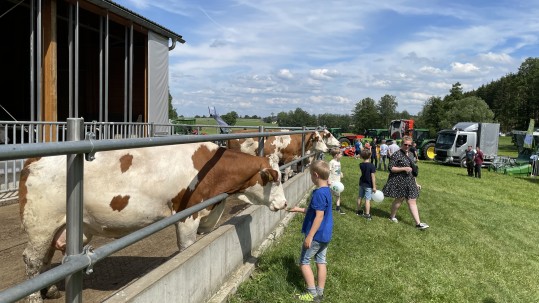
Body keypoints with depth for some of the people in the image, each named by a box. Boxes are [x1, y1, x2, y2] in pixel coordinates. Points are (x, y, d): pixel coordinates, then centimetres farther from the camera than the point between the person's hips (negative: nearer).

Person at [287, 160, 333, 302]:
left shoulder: (319, 193, -24)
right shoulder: (326, 191, 6)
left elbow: (319, 216, -25)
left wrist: (309, 236, -22)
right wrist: (299, 209, 23)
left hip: (316, 235, -9)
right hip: (325, 235, 9)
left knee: (304, 261, 5)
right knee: (321, 261, 15)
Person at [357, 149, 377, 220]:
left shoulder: (361, 165, -2)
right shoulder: (372, 166, -18)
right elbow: (373, 177, -17)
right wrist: (374, 187, -13)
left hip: (362, 183, 6)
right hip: (368, 185, -6)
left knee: (360, 197, 19)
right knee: (367, 199, -4)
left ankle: (359, 210, 34)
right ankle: (367, 214, -2)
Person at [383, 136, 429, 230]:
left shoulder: (410, 155, 13)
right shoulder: (396, 155, -10)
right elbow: (391, 168, -14)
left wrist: (416, 183, 20)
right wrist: (404, 168, -21)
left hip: (410, 182, 7)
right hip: (399, 181, -7)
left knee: (412, 201, 3)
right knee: (399, 199, 5)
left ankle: (418, 223, 1)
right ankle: (392, 216, 27)